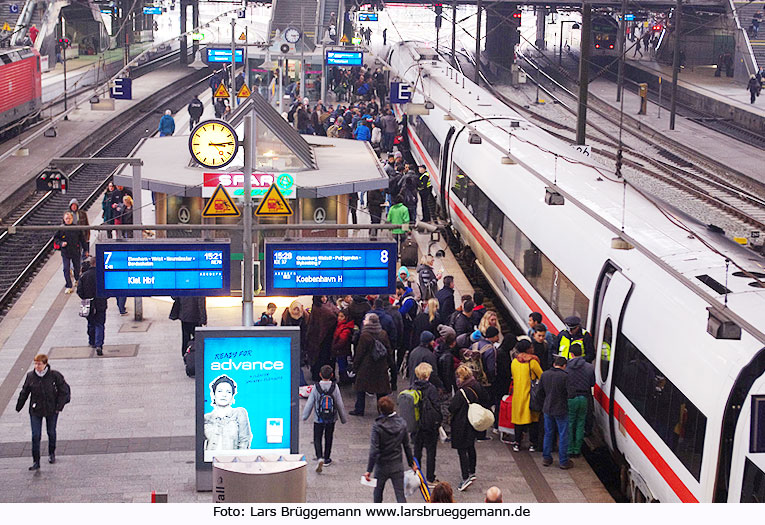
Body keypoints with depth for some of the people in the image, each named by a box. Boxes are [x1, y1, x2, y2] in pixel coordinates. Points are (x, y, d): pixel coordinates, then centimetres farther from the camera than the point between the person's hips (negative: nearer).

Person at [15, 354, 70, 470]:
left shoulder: (55, 375, -13)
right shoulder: (30, 376, -6)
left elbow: (64, 391, -5)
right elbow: (24, 393, 6)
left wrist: (59, 406, -10)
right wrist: (18, 407, 12)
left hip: (52, 410, -1)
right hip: (35, 411, 1)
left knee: (51, 433, 16)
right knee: (35, 436, -5)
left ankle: (51, 453, 41)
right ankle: (36, 461, 1)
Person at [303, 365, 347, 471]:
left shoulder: (316, 387, -12)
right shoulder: (334, 387, -9)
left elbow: (309, 403, -6)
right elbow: (340, 404, -3)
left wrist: (305, 416, 9)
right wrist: (343, 418, 9)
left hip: (318, 419, -2)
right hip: (331, 419, 2)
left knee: (317, 439, 6)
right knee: (328, 438, 18)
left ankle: (320, 458, -15)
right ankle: (327, 459, 28)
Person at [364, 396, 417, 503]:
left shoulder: (378, 426, -20)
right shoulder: (402, 423, -7)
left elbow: (374, 450, -21)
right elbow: (407, 445, 2)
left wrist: (369, 470, -17)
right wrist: (411, 462, 14)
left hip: (382, 465, -2)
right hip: (397, 466, 2)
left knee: (378, 492, 20)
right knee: (400, 494, 3)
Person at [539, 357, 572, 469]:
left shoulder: (544, 375, 0)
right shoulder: (565, 376, -17)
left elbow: (540, 390, 9)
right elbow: (570, 393, -17)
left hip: (547, 409, 5)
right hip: (561, 410, -5)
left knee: (548, 434, 18)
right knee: (563, 436, 5)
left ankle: (546, 458, 23)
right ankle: (563, 461, 10)